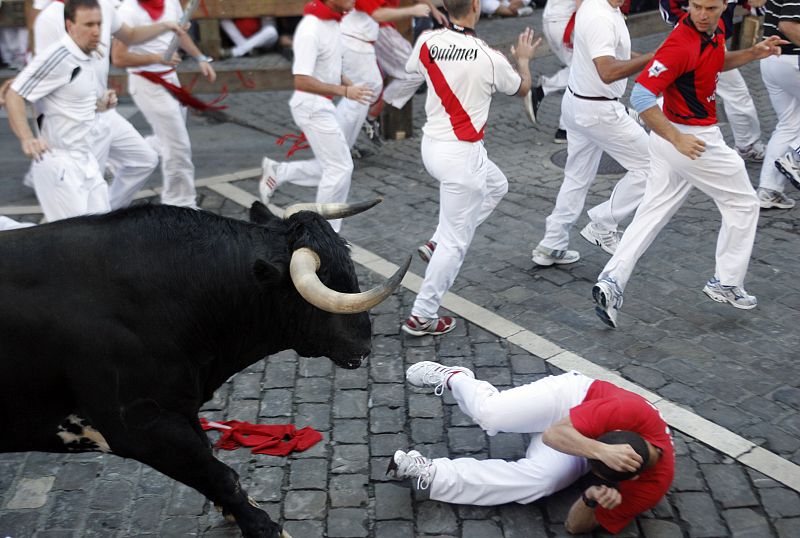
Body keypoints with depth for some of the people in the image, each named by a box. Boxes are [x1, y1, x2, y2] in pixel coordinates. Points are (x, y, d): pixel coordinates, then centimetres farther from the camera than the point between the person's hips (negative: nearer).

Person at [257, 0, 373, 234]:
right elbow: (301, 81, -28)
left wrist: (349, 84, 4)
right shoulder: (311, 29, -23)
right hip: (312, 106, -9)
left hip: (324, 105, 9)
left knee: (333, 167, 15)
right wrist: (344, 91, -31)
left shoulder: (332, 22, 6)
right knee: (340, 168, -3)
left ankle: (277, 172, 24)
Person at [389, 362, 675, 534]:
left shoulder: (651, 487, -29)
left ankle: (429, 472, -11)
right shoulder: (635, 414, -39)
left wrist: (593, 498, -43)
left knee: (532, 482, -26)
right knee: (491, 414, -26)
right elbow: (553, 434, -37)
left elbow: (577, 525, -21)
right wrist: (602, 451, -52)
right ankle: (452, 377, 10)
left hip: (578, 453, 2)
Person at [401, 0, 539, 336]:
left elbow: (411, 68, 21)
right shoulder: (489, 58, -16)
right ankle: (422, 317, 11)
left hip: (431, 144, 7)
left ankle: (438, 244, 22)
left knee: (496, 186, 29)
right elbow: (522, 88, 6)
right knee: (457, 241, 5)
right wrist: (523, 58, 25)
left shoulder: (427, 42, -5)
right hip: (461, 154, -7)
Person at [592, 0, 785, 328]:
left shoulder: (715, 29, 4)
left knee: (653, 213, 9)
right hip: (693, 140, -8)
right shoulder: (681, 44, -24)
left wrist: (752, 54, 9)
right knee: (743, 204, 11)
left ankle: (611, 281, 2)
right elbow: (641, 96, -29)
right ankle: (727, 284, 23)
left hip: (672, 138, 8)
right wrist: (677, 138, -34)